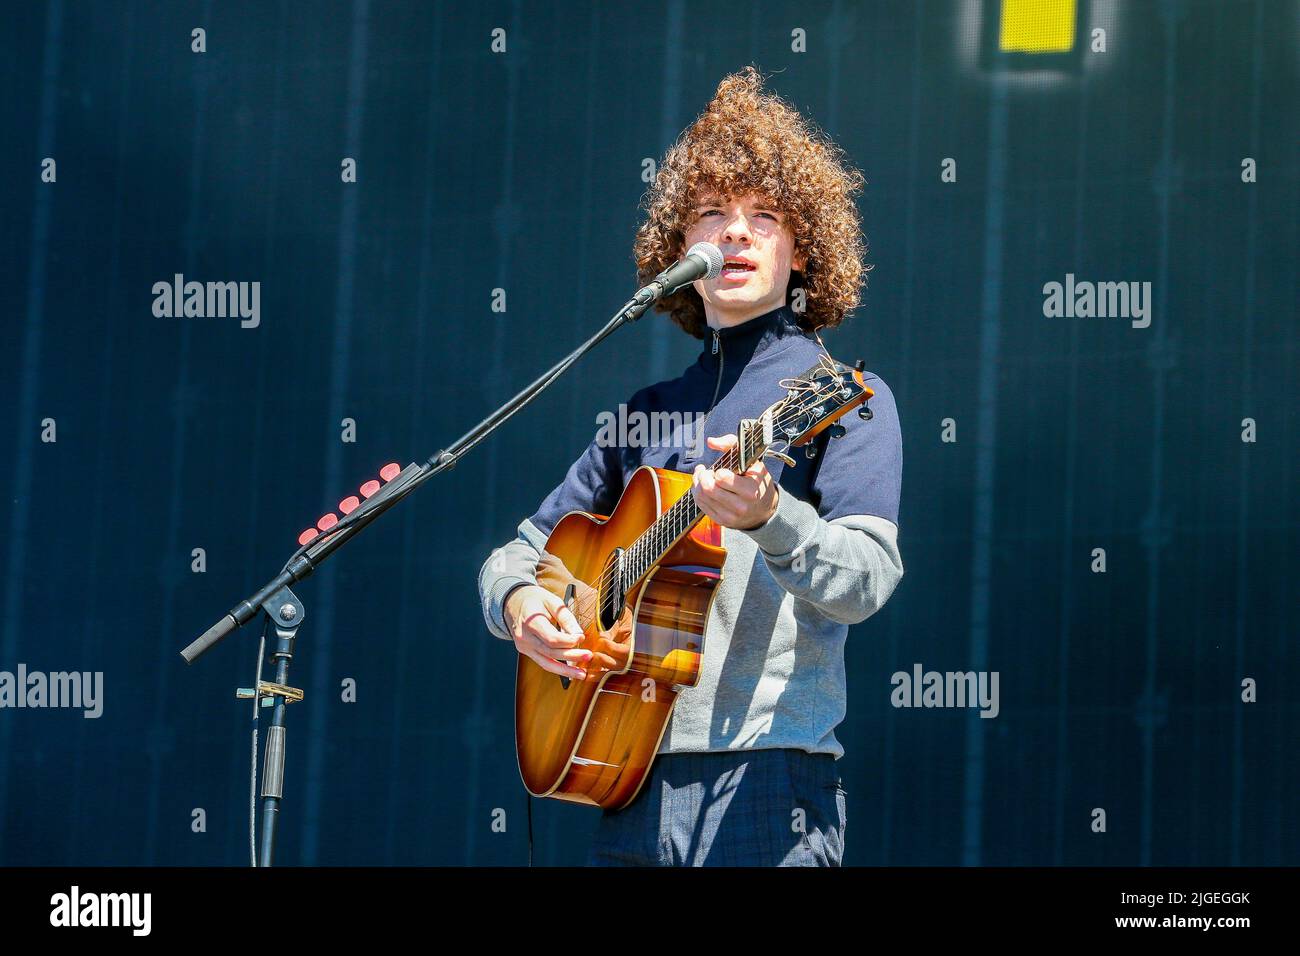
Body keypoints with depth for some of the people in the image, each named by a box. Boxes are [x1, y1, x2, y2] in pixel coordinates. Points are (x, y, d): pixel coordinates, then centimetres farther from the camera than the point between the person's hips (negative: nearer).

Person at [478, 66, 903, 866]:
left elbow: (868, 580, -14)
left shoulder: (845, 400, 0)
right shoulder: (648, 415, 17)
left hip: (768, 786, -5)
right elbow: (521, 552, 22)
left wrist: (769, 516, -33)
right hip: (630, 794, 5)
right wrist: (519, 601, -1)